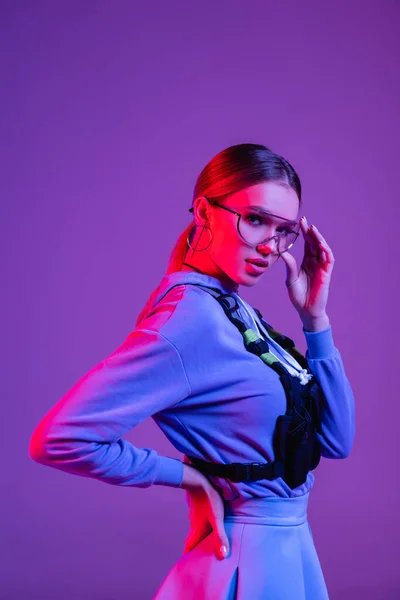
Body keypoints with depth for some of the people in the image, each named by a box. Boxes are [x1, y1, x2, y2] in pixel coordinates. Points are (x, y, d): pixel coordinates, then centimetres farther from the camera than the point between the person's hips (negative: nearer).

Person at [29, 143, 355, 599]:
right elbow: (58, 438, -29)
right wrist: (189, 475, -19)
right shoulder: (192, 319, -22)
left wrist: (314, 318, -7)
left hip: (287, 548, 8)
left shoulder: (238, 312, 2)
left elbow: (336, 440, 2)